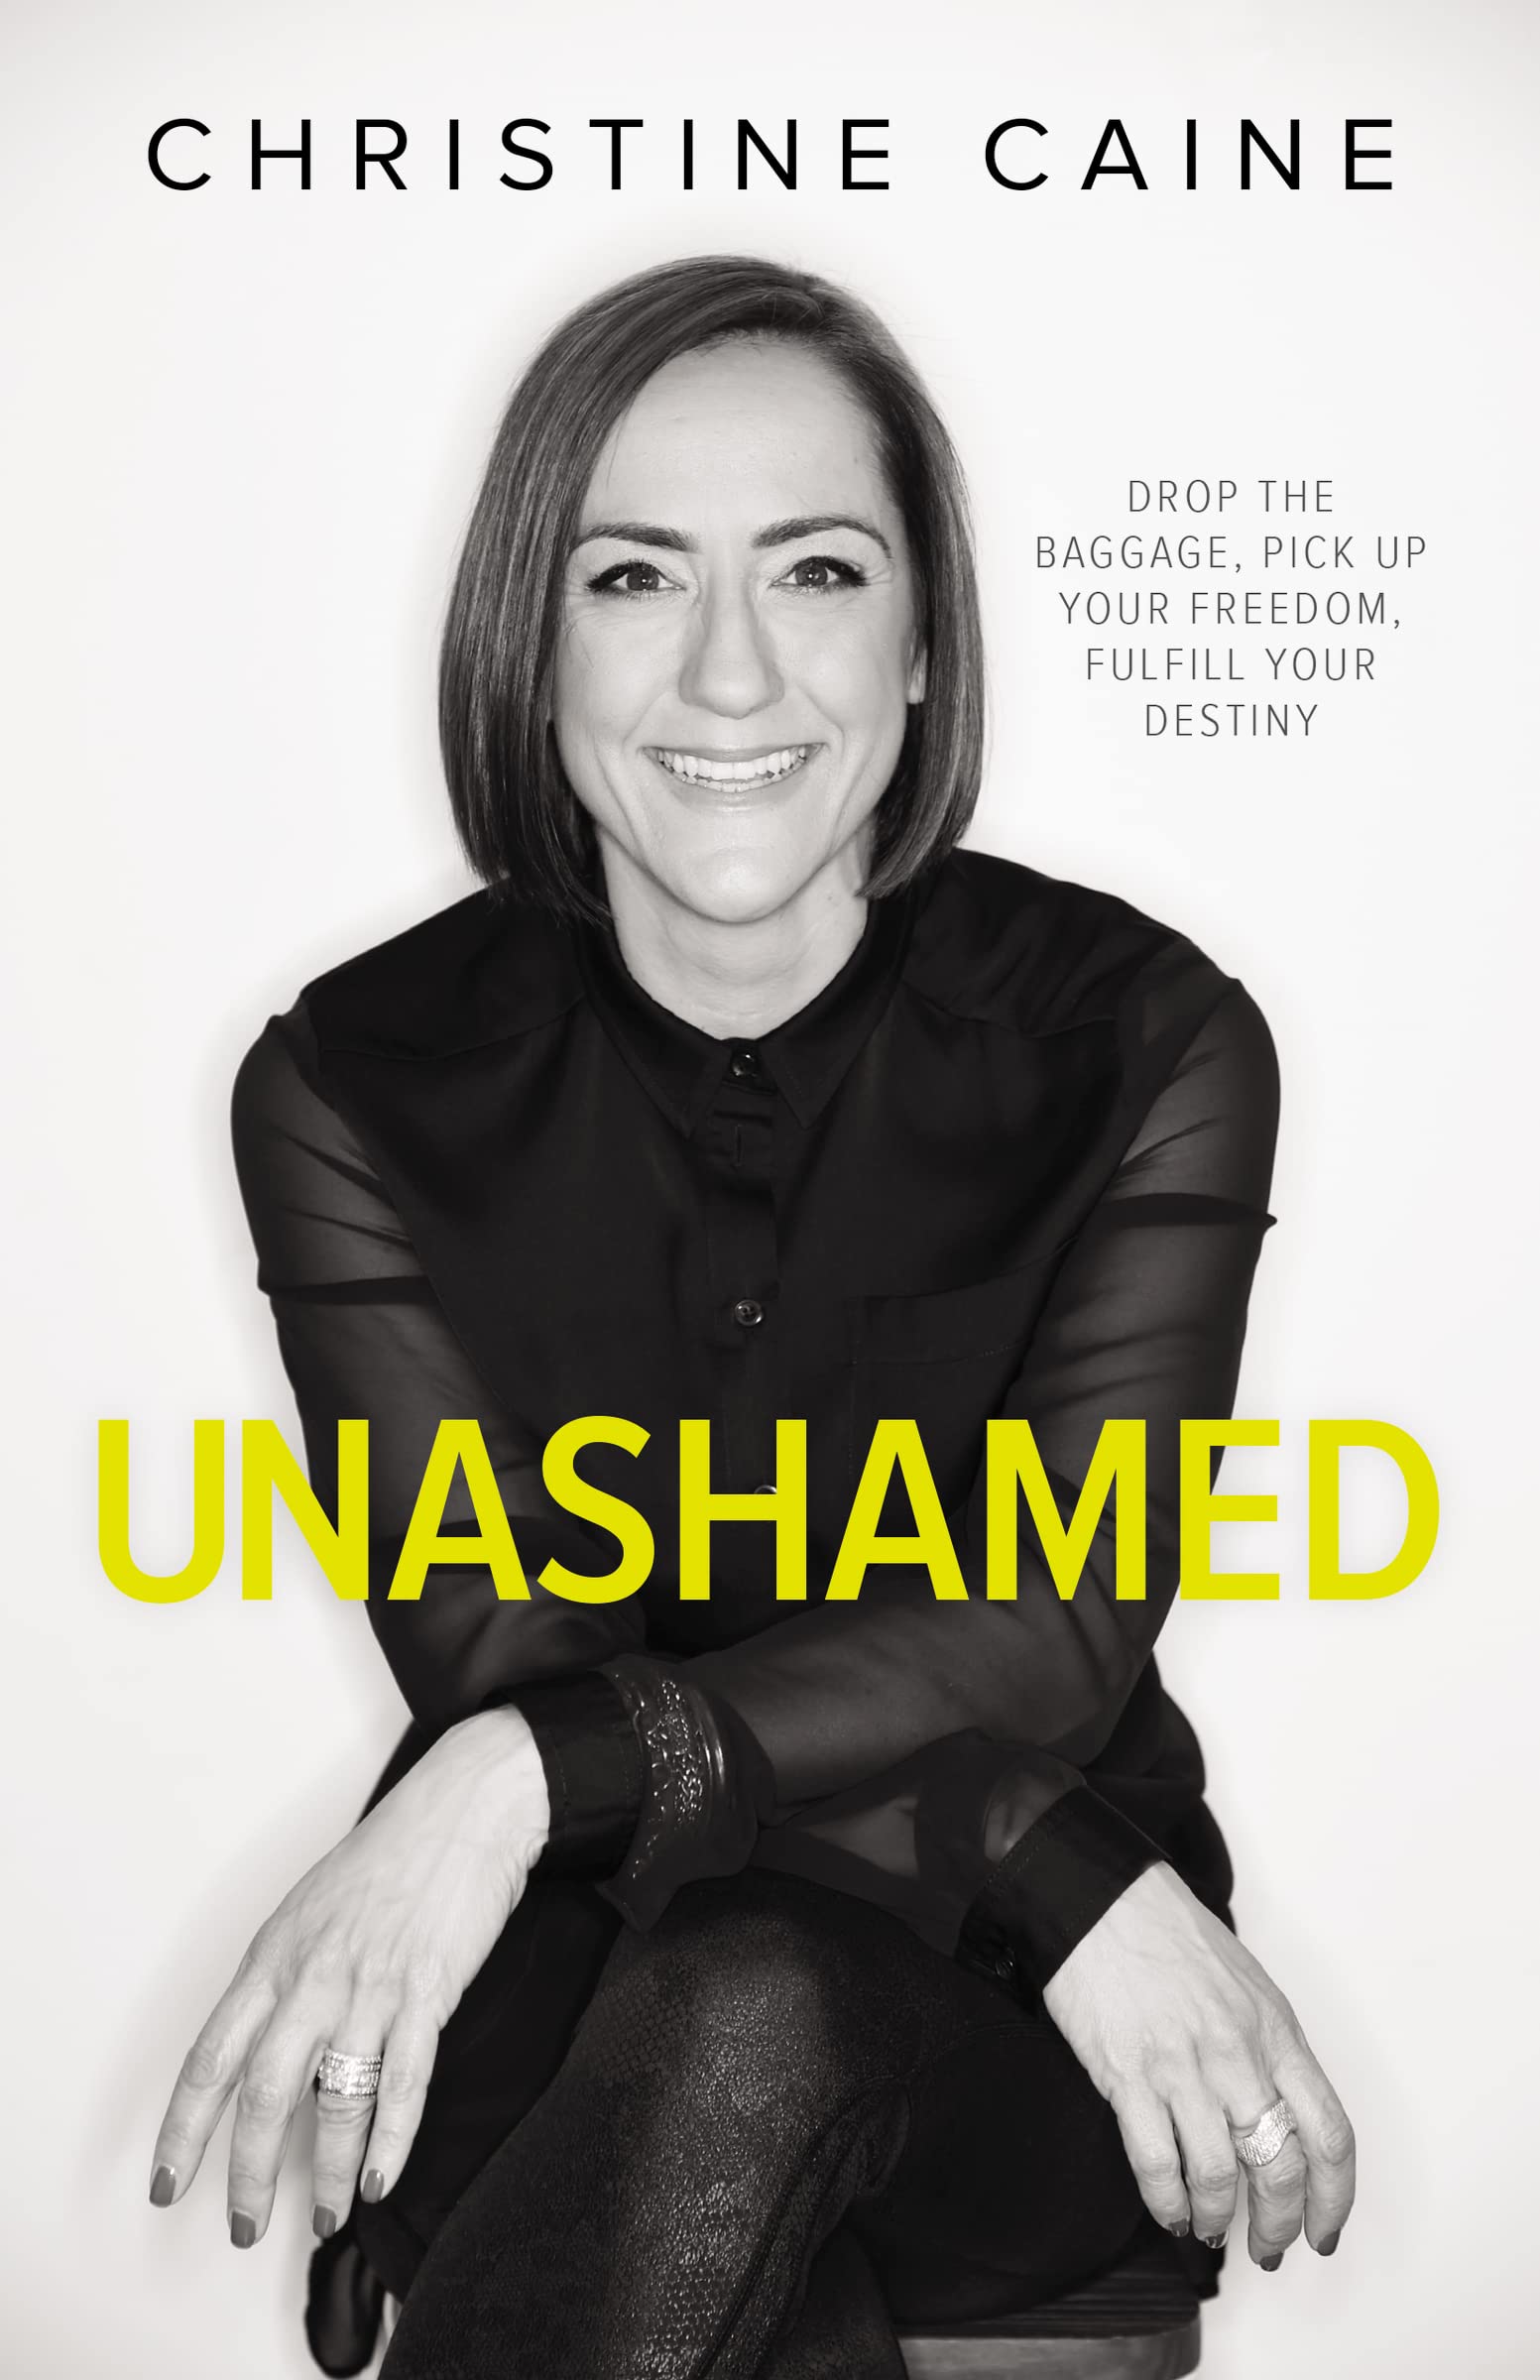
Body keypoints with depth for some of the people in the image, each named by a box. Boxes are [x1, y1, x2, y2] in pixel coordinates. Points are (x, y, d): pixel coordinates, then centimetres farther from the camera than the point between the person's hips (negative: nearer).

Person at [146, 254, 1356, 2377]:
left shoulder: (1145, 1043, -5)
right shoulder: (356, 1086, -4)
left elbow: (1055, 1637, -12)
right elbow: (493, 1652, -10)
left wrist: (538, 1775, -30)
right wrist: (1070, 1878, -22)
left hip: (989, 2023, 0)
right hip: (557, 1974, 0)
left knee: (752, 2026, -34)